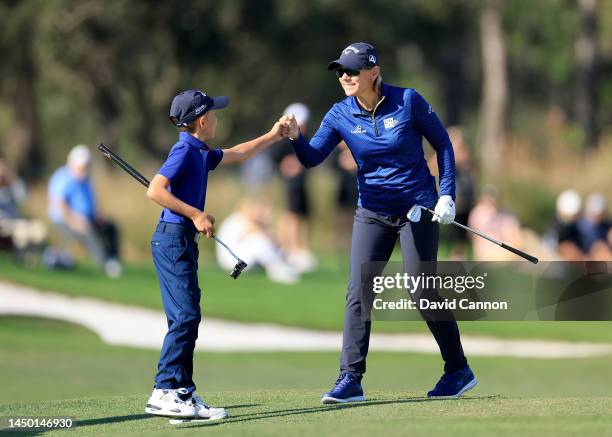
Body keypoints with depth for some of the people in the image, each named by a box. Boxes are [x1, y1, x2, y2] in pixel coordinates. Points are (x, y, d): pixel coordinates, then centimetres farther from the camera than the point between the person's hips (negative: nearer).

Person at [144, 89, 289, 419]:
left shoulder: (201, 154, 16)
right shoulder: (184, 151, -12)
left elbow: (235, 155, 35)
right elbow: (155, 190, -23)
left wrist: (271, 137, 39)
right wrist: (195, 214, -23)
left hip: (184, 241, 10)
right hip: (173, 239, -10)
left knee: (185, 317, 9)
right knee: (185, 316, -14)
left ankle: (183, 392, 11)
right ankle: (165, 393, -18)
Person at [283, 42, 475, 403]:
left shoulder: (408, 101, -10)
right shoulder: (341, 115, -3)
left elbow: (442, 143, -2)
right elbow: (312, 157, -11)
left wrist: (447, 195, -8)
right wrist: (296, 137, -32)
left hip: (418, 209, -3)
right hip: (372, 213, 4)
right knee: (359, 293, -5)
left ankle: (459, 371, 11)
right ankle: (350, 380, -4)